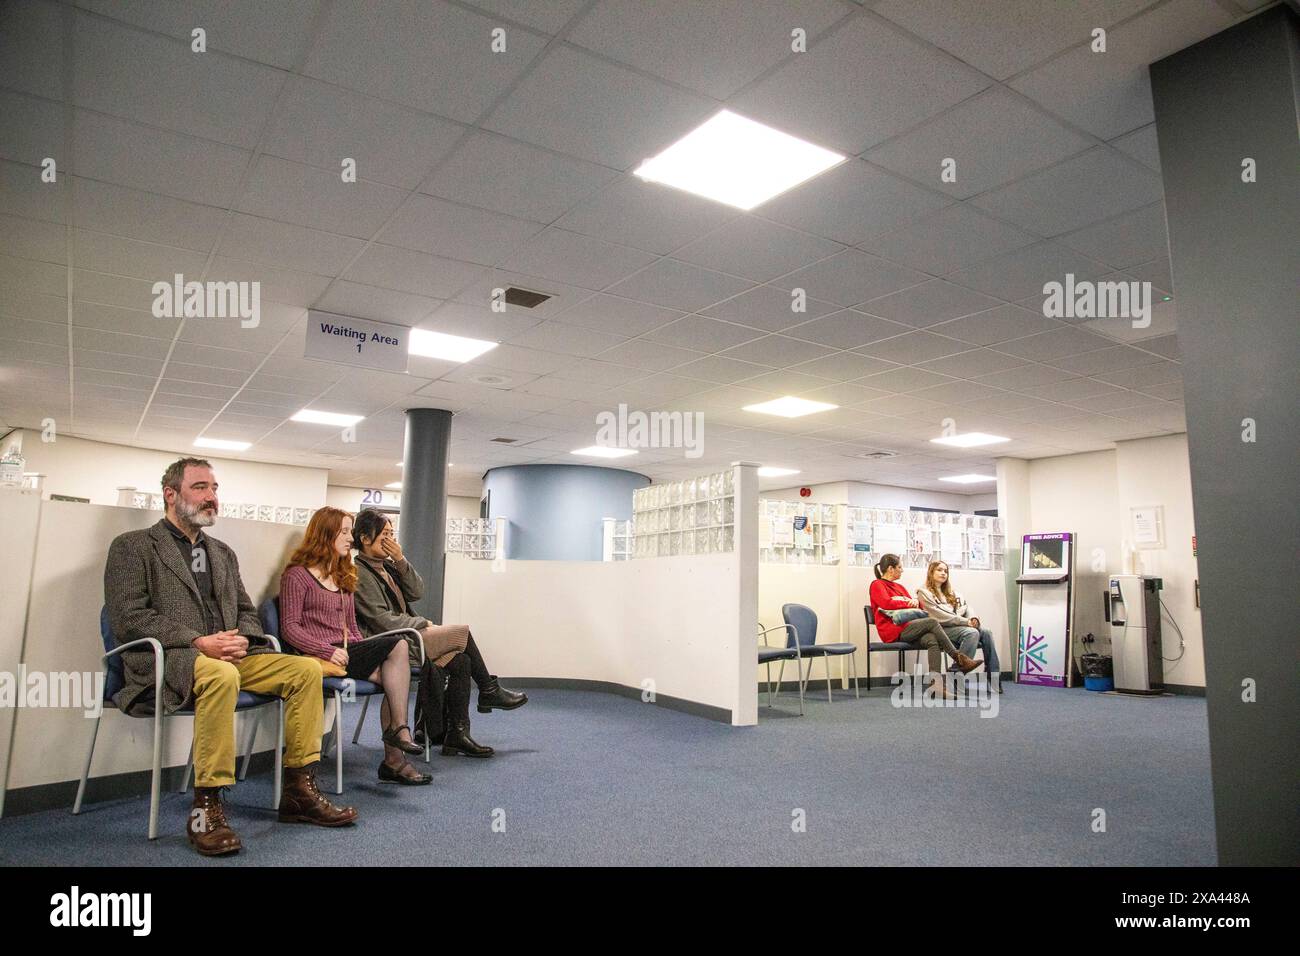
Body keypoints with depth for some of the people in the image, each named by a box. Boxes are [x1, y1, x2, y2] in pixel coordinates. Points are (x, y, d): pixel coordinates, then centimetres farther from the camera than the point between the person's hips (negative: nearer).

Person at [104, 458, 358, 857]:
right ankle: (206, 808, -27)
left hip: (228, 657, 7)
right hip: (165, 661, -7)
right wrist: (198, 642, -18)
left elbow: (247, 611, 21)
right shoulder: (132, 547, 2)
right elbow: (128, 619, -9)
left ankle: (299, 791, -7)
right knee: (222, 676, -38)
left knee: (306, 670, -13)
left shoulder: (223, 553, 22)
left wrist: (241, 640, -3)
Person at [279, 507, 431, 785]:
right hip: (318, 658, -7)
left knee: (392, 675, -21)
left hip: (347, 653, 7)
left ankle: (393, 759, -18)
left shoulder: (343, 577, 25)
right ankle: (399, 730, -17)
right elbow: (289, 628, -9)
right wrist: (328, 650, -21)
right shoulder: (297, 575, 1)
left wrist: (366, 651, 5)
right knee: (397, 645, -24)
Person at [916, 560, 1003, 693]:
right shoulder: (924, 593, 2)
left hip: (961, 626, 7)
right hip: (942, 629, -6)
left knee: (986, 632, -19)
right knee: (972, 633, -31)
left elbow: (966, 609, 16)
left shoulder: (952, 593, 27)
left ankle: (994, 679, -21)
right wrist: (966, 622, -14)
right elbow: (940, 616, -9)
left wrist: (973, 619, -8)